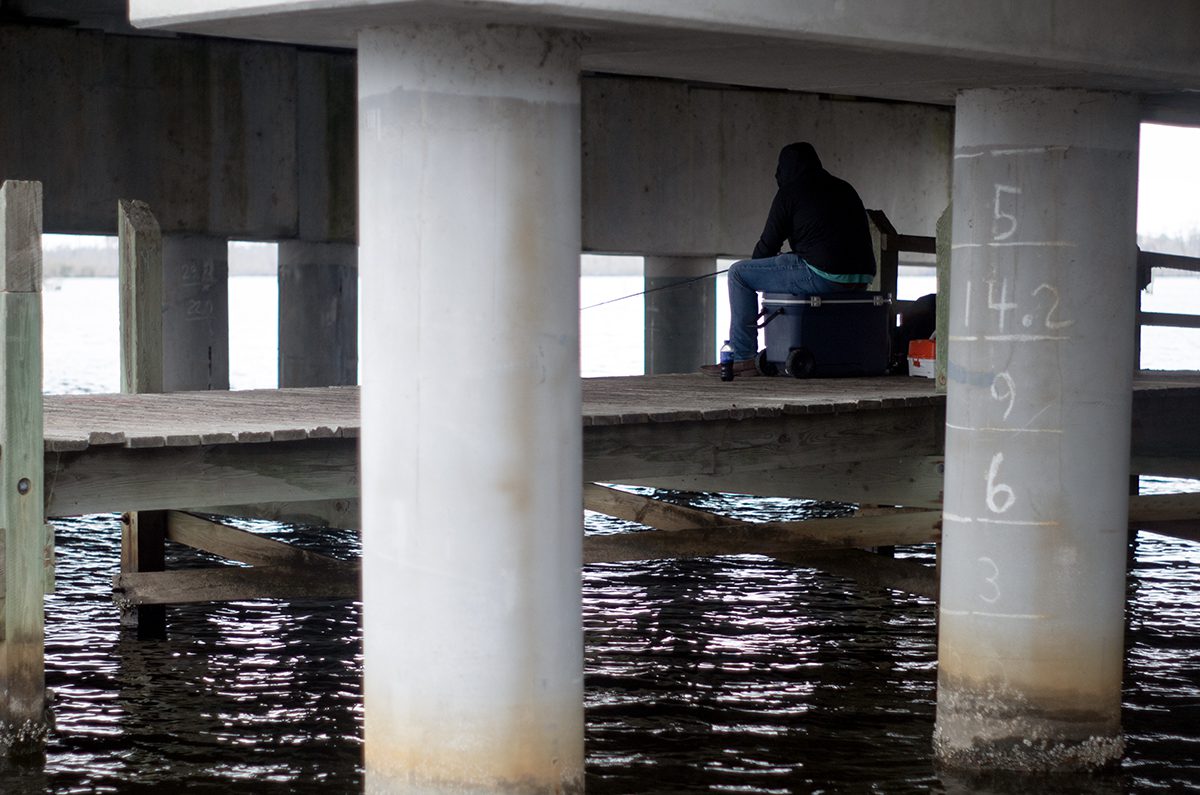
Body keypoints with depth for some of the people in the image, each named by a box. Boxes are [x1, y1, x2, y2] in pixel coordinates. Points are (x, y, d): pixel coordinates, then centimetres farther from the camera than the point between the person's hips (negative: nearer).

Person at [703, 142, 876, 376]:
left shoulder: (789, 192, 1)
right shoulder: (844, 188, 22)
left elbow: (768, 244, 4)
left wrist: (755, 274, 26)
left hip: (824, 276, -8)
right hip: (862, 277, 8)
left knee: (738, 273, 5)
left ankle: (743, 358, 4)